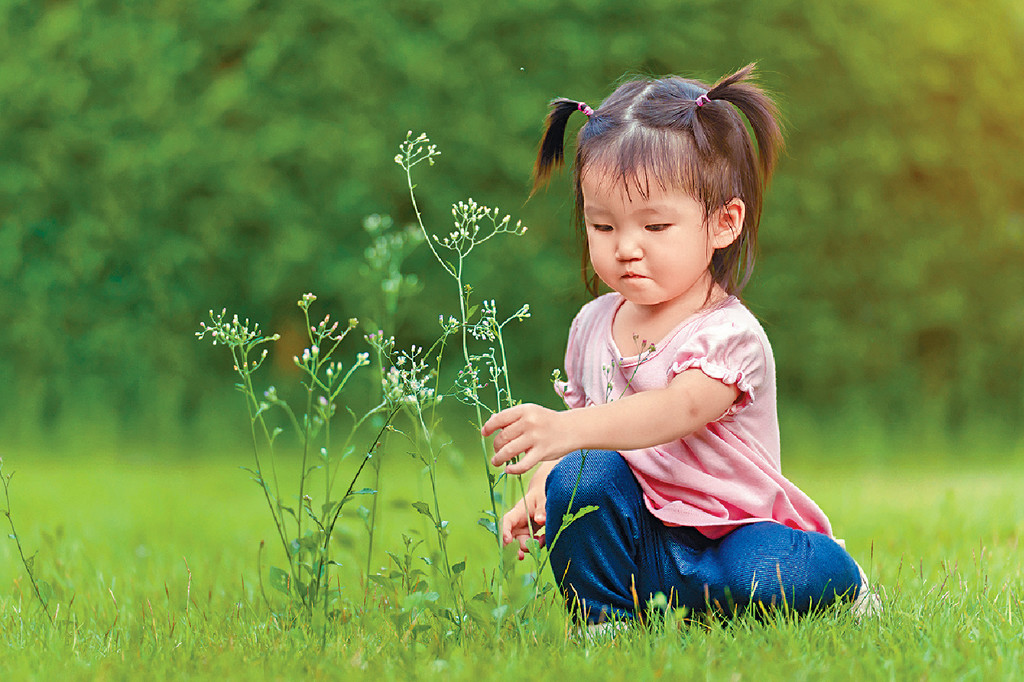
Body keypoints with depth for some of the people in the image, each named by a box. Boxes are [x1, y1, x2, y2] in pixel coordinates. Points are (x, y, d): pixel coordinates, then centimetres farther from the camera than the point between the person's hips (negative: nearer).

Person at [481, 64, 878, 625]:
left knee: (765, 577, -35)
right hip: (635, 536, 4)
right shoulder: (594, 325, 5)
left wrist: (564, 430, -52)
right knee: (580, 474, -25)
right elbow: (578, 417, 17)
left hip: (727, 535, -4)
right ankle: (602, 621, -13)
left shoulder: (729, 335, -16)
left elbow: (679, 410, -35)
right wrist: (538, 494, -5)